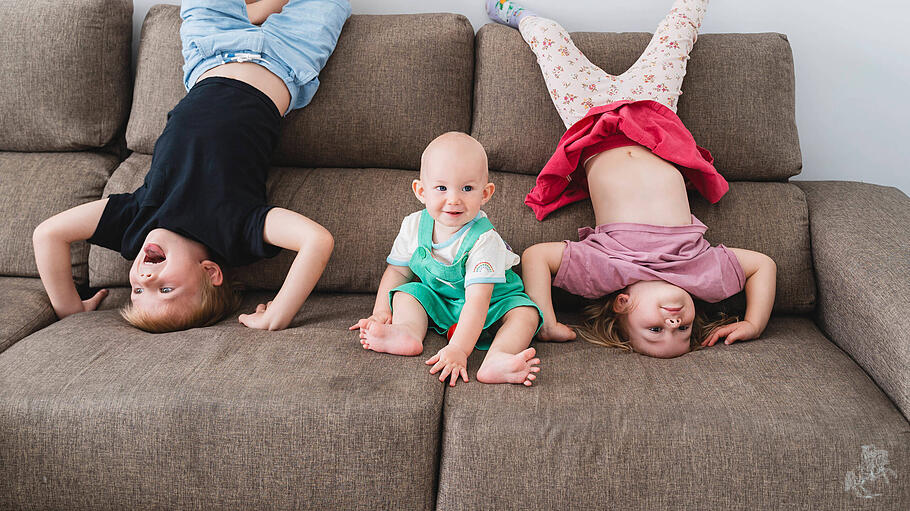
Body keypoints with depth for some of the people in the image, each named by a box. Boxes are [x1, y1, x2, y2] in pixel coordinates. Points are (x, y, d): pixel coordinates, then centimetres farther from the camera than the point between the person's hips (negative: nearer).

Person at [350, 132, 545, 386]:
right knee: (407, 292, -16)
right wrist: (381, 312, -10)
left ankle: (496, 360, -54)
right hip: (438, 304, 5)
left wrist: (458, 349, -48)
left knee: (524, 313, -29)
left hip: (491, 307, -4)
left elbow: (478, 299, -38)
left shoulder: (484, 239, -30)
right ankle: (408, 332, -40)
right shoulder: (414, 227, -14)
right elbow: (398, 271, 2)